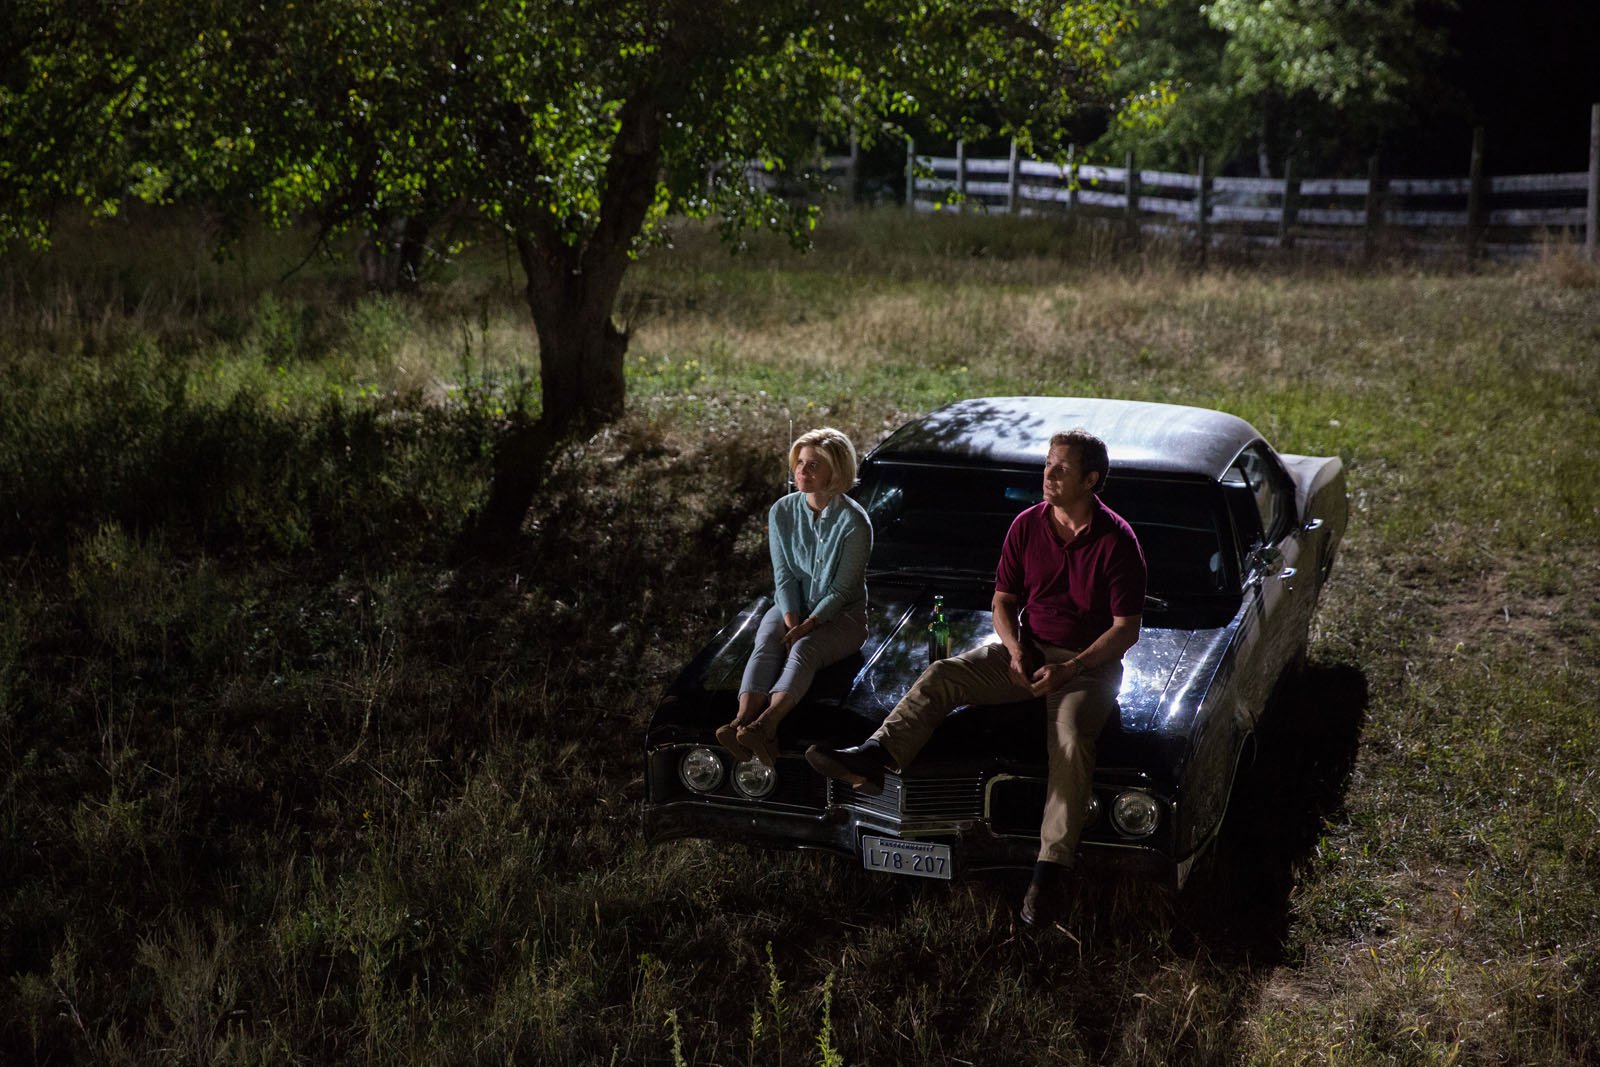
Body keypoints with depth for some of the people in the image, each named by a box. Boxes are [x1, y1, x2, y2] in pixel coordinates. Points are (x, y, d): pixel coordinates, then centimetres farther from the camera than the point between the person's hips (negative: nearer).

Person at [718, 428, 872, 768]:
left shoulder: (854, 522, -13)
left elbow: (842, 590, -13)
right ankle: (742, 720, -53)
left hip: (841, 615, -4)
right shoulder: (782, 512, 1)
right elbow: (784, 577, 0)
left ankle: (765, 725, -59)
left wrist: (806, 627, -23)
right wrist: (791, 621, -16)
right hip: (792, 608, 4)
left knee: (803, 651, -34)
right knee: (765, 647, -29)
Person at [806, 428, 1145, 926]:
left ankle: (1051, 870, -34)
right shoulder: (1027, 525, 2)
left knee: (1071, 738, -33)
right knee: (941, 676, -18)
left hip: (1091, 662, -5)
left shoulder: (1117, 541, -12)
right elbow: (1003, 600, 10)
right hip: (1028, 649, 5)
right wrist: (1015, 650, -10)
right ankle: (871, 758, -35)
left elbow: (1127, 629, -11)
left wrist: (1068, 670, -20)